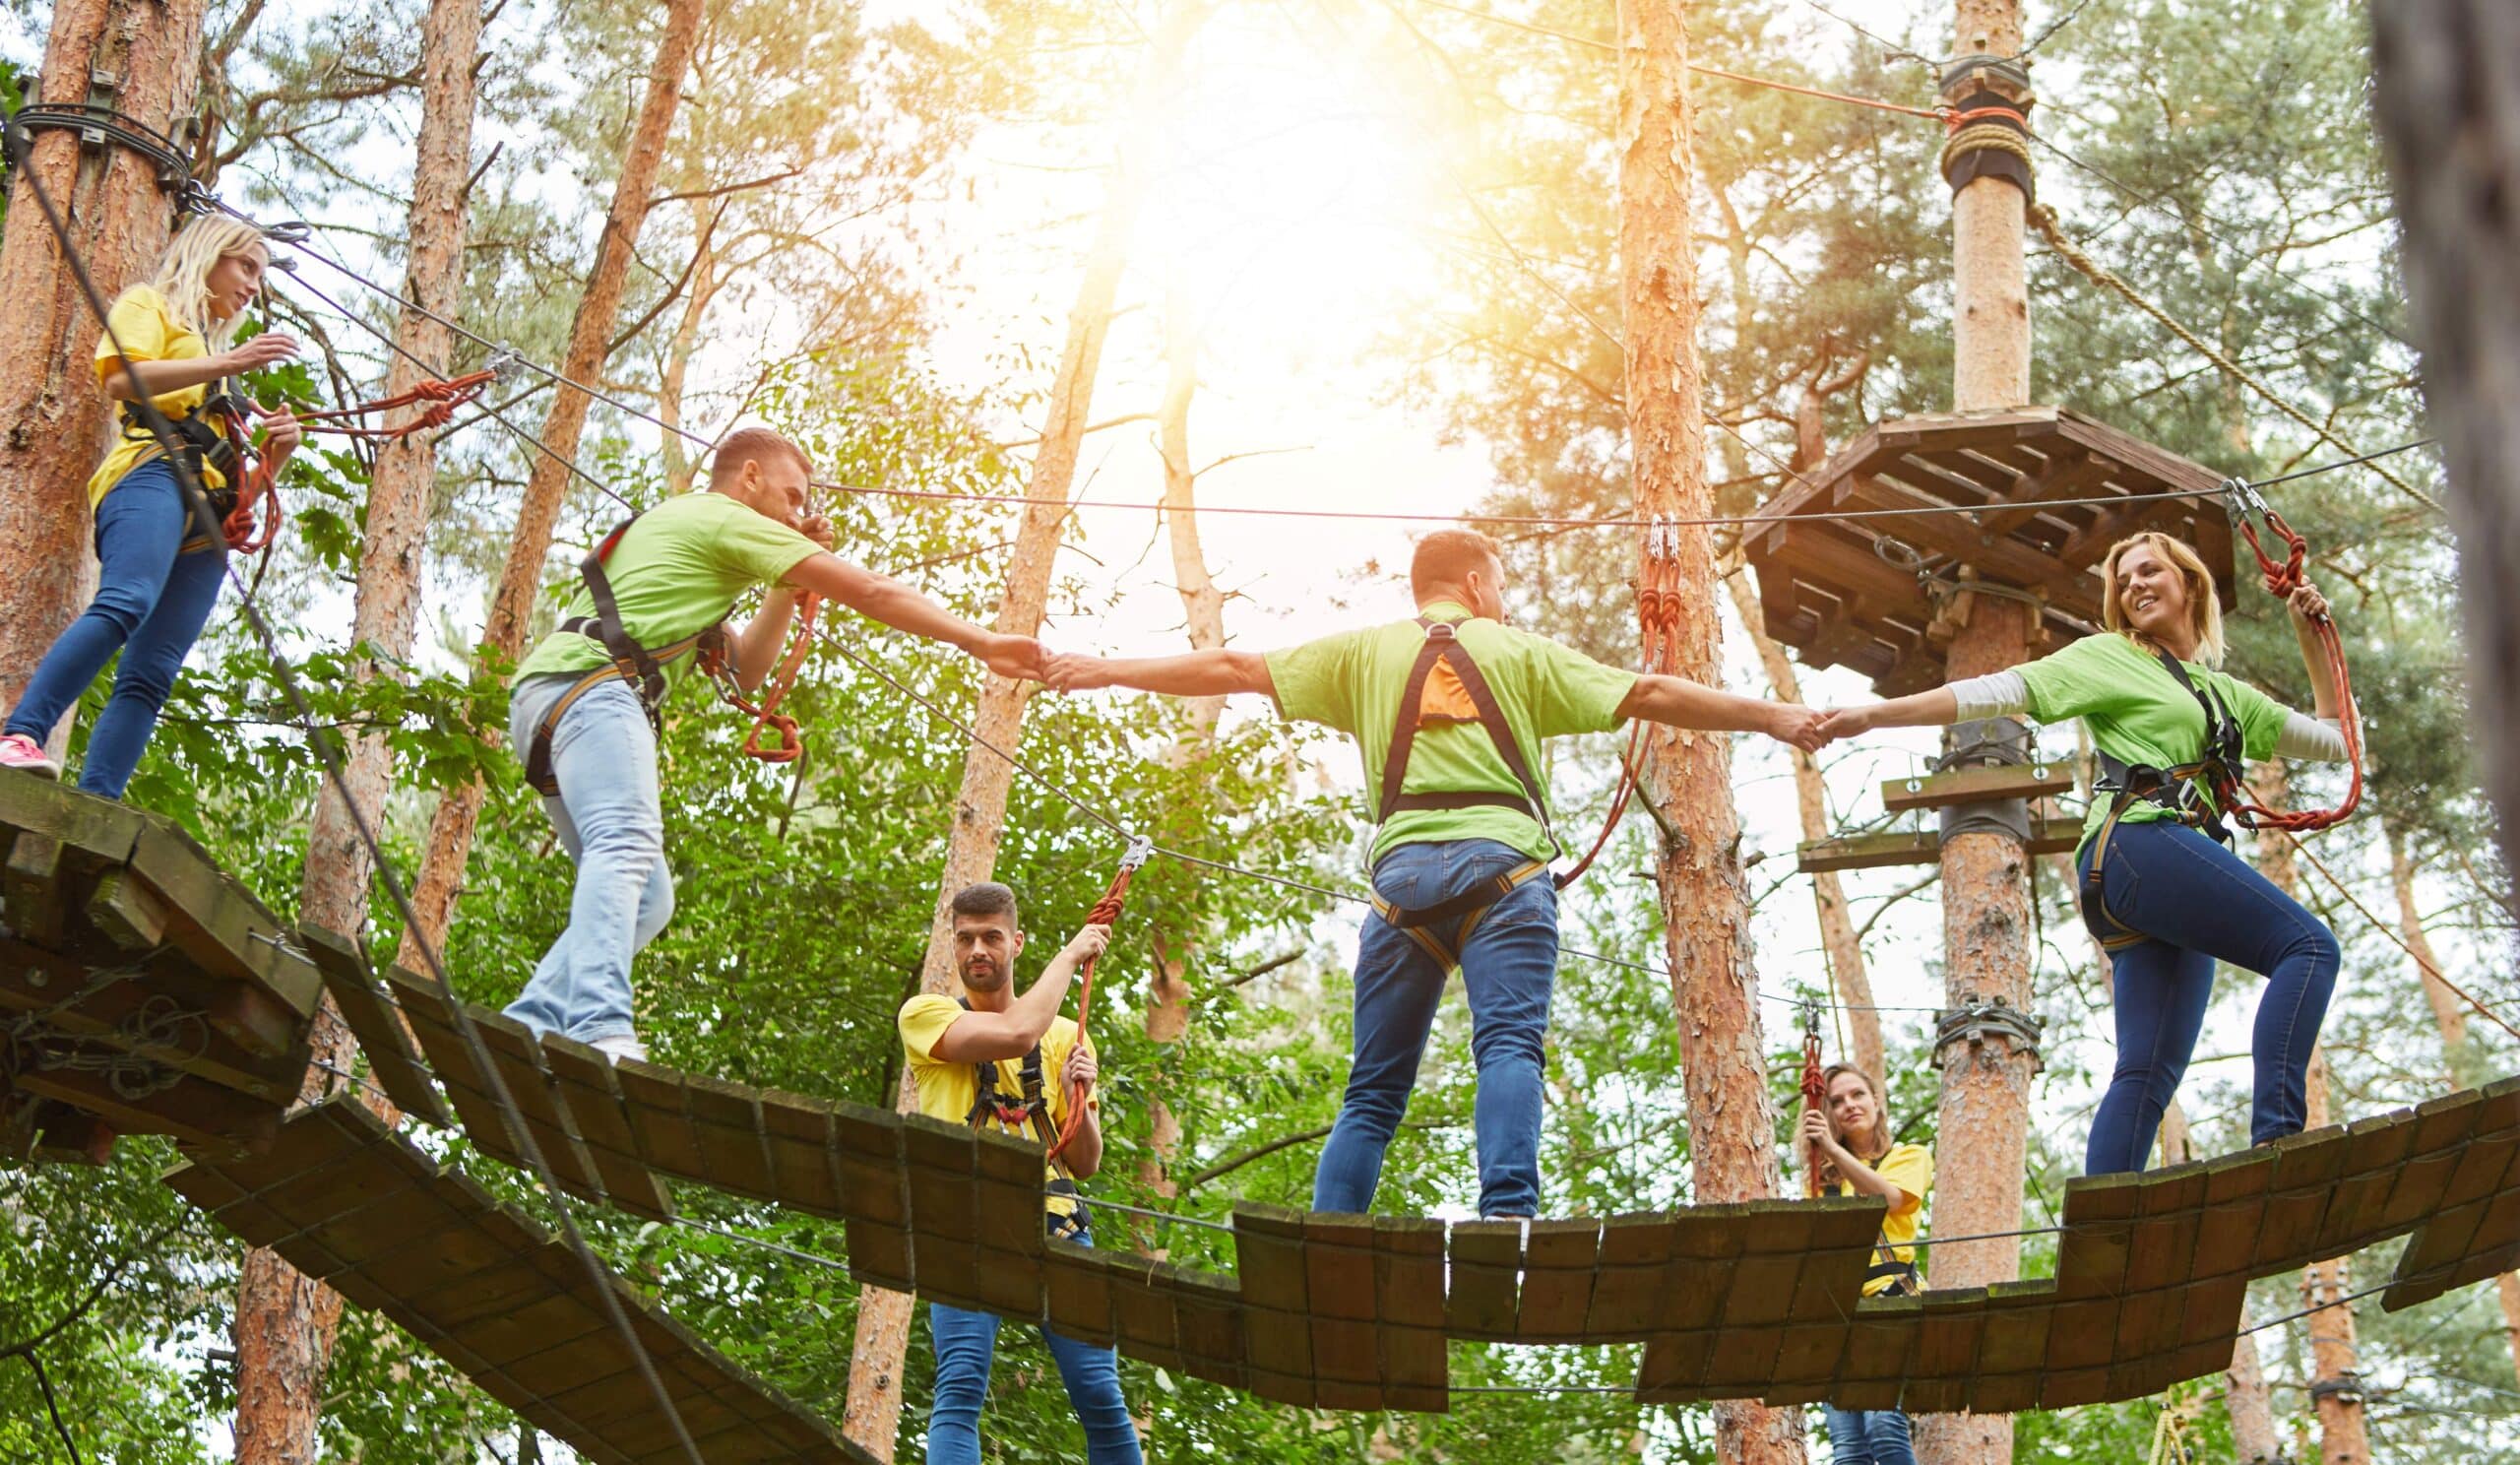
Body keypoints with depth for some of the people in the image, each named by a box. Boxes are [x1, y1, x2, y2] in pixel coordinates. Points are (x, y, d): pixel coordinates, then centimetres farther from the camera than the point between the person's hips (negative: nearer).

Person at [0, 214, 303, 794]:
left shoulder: (215, 347, 39)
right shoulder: (150, 305, 19)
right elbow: (120, 377, -4)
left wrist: (277, 450, 14)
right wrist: (227, 364, -9)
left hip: (207, 523, 7)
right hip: (151, 470, -7)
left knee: (152, 672, -12)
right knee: (126, 603, -35)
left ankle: (93, 806, -24)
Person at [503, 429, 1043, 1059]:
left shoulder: (673, 530, 36)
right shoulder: (727, 519, 7)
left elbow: (744, 669, 37)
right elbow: (872, 591, 3)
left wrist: (790, 584, 29)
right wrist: (983, 643, 5)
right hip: (590, 684, -10)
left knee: (647, 897, 7)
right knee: (627, 846, -30)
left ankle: (528, 1027, -3)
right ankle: (600, 1029, -51)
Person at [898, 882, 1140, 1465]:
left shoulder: (1066, 1037, 18)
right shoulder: (925, 1015, 7)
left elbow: (1086, 1164, 16)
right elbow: (1015, 1034, -13)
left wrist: (1079, 1098, -4)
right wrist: (1070, 955, -1)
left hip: (1056, 1224, 3)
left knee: (1099, 1391, -7)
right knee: (961, 1386, -18)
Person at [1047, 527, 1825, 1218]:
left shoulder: (1365, 652, 21)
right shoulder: (1519, 652, 17)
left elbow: (1235, 668, 22)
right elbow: (1649, 695, 12)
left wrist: (1105, 670, 31)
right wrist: (1772, 717, 17)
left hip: (1404, 870, 2)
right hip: (1503, 863, -2)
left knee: (1374, 1088, 6)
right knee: (1509, 1045, -15)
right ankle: (1508, 1216, -37)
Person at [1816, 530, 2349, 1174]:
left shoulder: (2227, 695, 31)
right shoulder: (2110, 657, 14)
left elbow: (2335, 739, 35)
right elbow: (1998, 692, 6)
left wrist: (2311, 638, 27)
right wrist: (1873, 716, -2)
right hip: (2140, 842, -7)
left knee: (2148, 1071, -6)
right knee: (2309, 944, -21)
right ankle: (2274, 1135, -33)